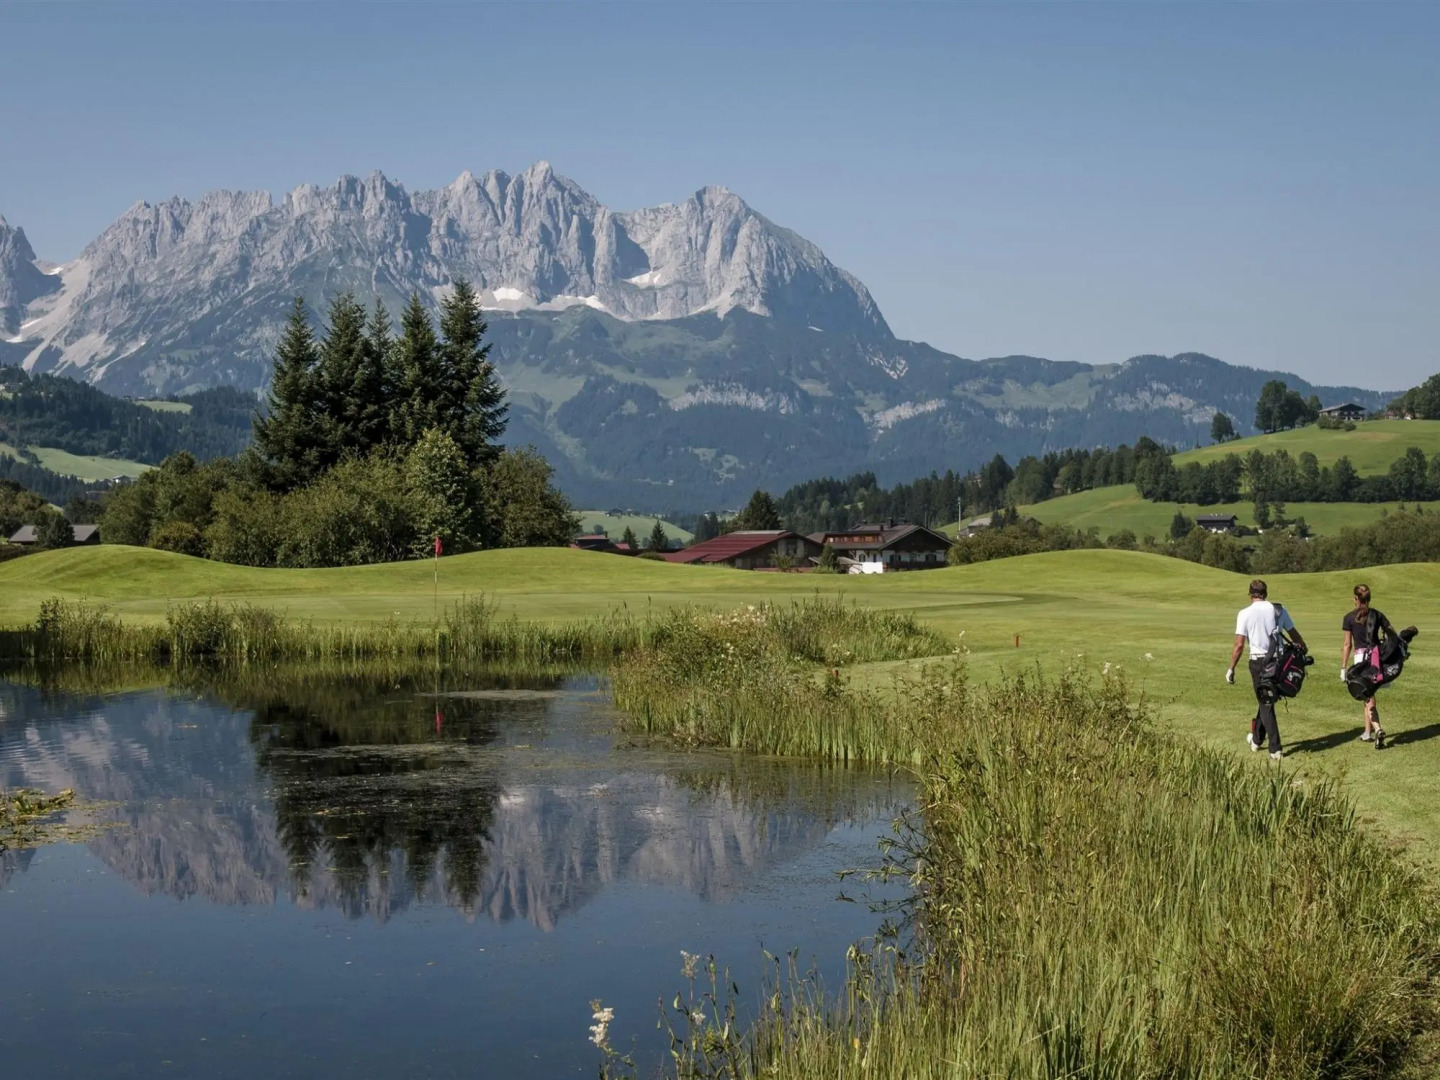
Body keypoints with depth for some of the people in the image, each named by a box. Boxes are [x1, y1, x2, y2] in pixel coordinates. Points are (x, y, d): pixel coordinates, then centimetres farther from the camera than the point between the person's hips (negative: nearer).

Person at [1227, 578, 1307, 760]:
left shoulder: (1245, 614, -7)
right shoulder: (1278, 610, 3)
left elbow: (1239, 645, -10)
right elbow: (1294, 634, 9)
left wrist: (1231, 669, -3)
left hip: (1258, 661, -3)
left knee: (1266, 704, 3)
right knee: (1267, 700, 21)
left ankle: (1275, 749, -2)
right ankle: (1257, 739, 34)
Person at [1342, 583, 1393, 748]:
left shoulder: (1349, 617, -5)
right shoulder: (1377, 614, 5)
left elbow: (1347, 644, -5)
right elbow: (1393, 635, 4)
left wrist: (1343, 668, 0)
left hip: (1360, 657, -4)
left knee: (1368, 699, -3)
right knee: (1368, 696, 19)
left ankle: (1377, 729, -21)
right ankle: (1368, 732, 24)